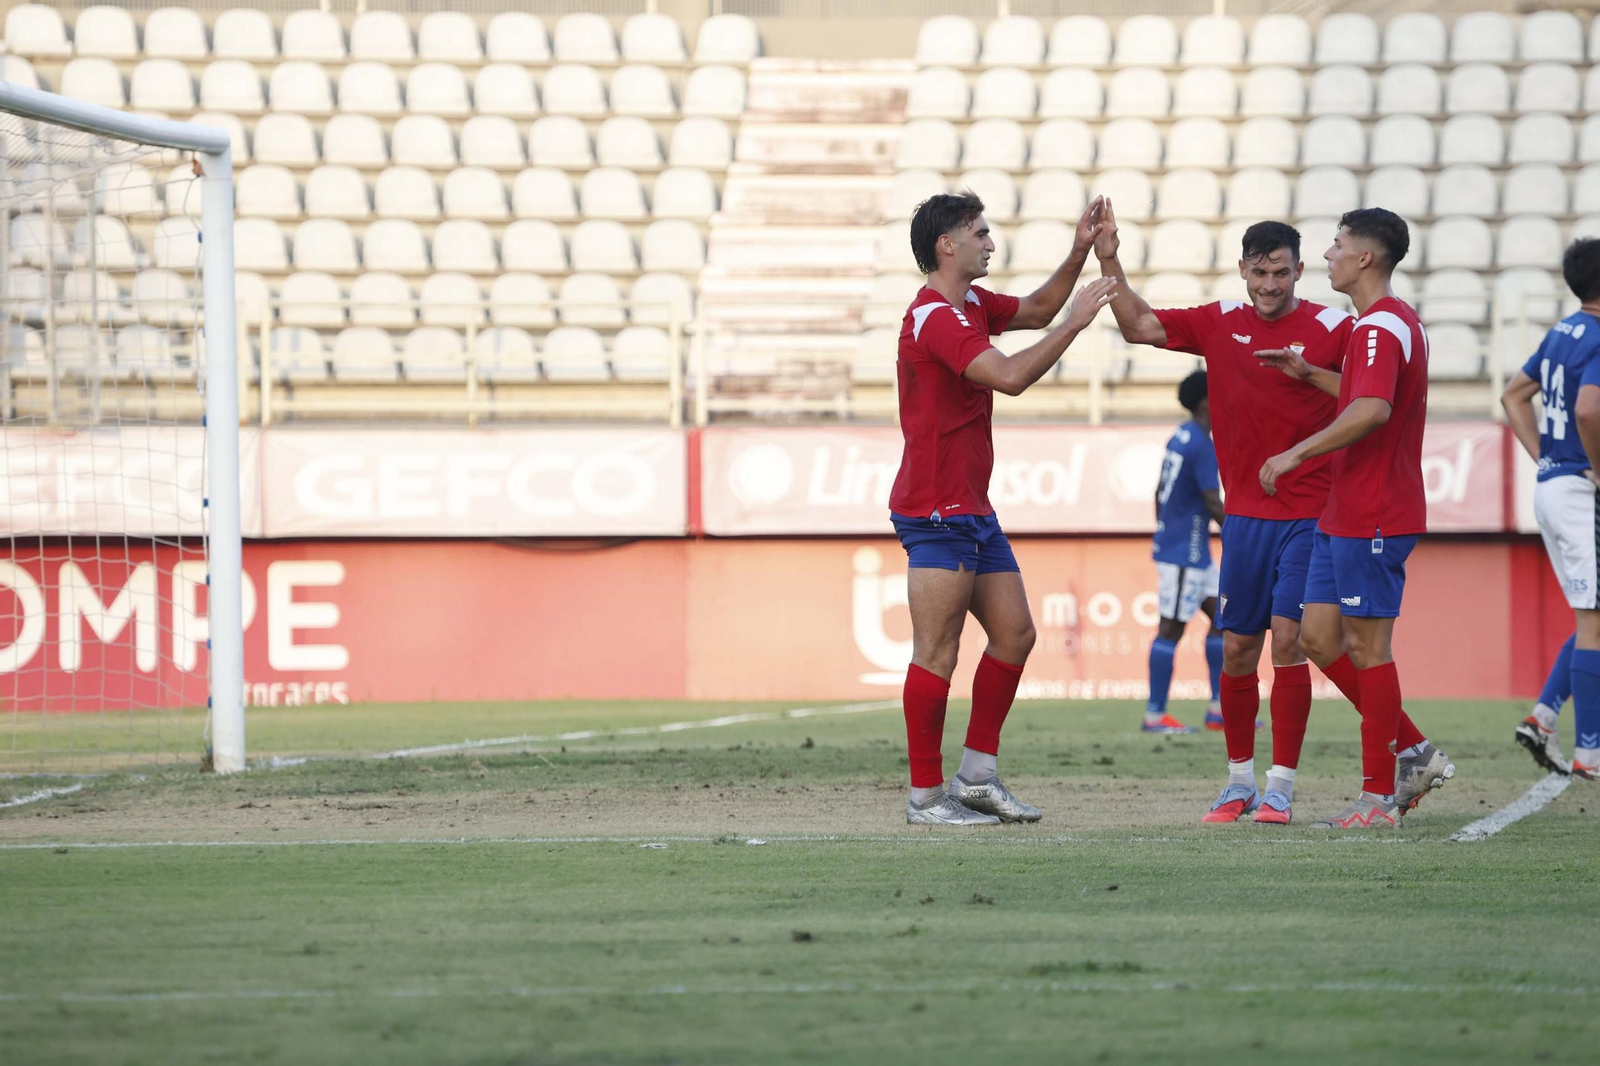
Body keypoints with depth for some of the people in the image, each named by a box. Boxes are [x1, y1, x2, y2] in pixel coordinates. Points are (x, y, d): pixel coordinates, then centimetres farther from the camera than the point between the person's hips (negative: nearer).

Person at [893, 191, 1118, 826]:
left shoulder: (970, 305, 14)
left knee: (1014, 633, 10)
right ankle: (926, 795, -4)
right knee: (937, 652, -7)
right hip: (937, 512, -10)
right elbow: (1011, 376, -28)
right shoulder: (935, 317, -17)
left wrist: (1080, 252, 16)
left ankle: (977, 776, 15)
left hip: (973, 511, 10)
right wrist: (1076, 321, -20)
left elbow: (1035, 309, 30)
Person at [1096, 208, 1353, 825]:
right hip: (1244, 513, 4)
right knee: (1237, 649, 6)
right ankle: (1239, 781, 20)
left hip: (1309, 514, -4)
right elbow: (1140, 327, 8)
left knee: (1287, 640, -11)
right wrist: (1108, 260, -2)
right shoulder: (1221, 323, 6)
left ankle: (1280, 789, -6)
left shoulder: (1332, 329, -5)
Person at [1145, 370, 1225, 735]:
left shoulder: (1180, 438, 12)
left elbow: (1160, 493, 20)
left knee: (1221, 616, 11)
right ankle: (1155, 715, -2)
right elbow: (1213, 504, -20)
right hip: (1186, 552, -10)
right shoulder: (1201, 446, -18)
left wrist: (1164, 535, 27)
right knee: (1171, 628, -5)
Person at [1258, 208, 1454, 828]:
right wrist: (1308, 373, 27)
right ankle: (1416, 754, 17)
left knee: (1367, 648, -4)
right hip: (1344, 517, 10)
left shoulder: (1381, 326, -17)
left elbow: (1371, 410, -33)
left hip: (1372, 518, -10)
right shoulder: (1393, 322, 16)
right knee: (1319, 638, 11)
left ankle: (1379, 798, 1)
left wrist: (1296, 454, -28)